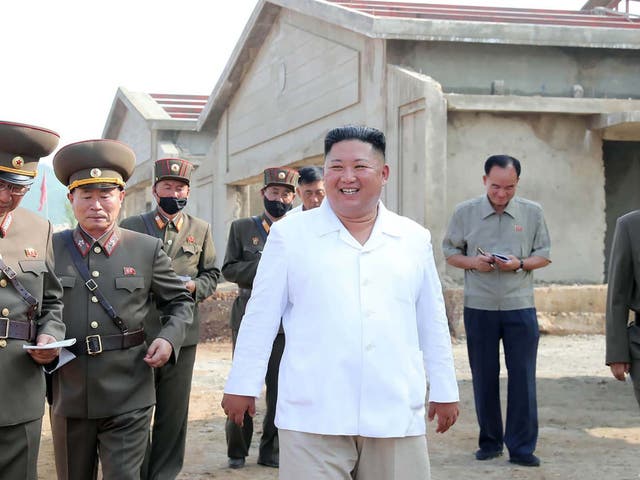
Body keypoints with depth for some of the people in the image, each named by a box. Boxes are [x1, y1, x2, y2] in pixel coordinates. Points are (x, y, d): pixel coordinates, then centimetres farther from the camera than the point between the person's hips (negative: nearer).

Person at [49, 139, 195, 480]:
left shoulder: (147, 249, 2)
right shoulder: (50, 248, 3)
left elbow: (180, 302, 10)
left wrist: (169, 338, -8)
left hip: (128, 400, -2)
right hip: (68, 397, 2)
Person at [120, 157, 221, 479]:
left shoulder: (200, 229, 10)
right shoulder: (131, 226, 5)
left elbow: (212, 274, 12)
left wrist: (194, 287, -8)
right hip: (139, 332, -1)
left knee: (174, 411, 7)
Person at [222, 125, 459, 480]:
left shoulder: (415, 239, 11)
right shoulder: (290, 234, 3)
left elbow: (432, 324, 15)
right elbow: (261, 317, 4)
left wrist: (444, 391, 15)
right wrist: (242, 385, 3)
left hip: (397, 417, 3)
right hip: (313, 418, -2)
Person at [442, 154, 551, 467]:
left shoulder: (532, 212, 2)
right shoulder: (465, 212, 2)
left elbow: (544, 255, 7)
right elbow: (450, 253, 8)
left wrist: (520, 264, -13)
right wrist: (472, 262, -12)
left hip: (520, 307, 0)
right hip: (479, 308, 1)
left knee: (523, 378, -2)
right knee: (484, 378, 8)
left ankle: (521, 447, 6)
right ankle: (490, 442, 22)